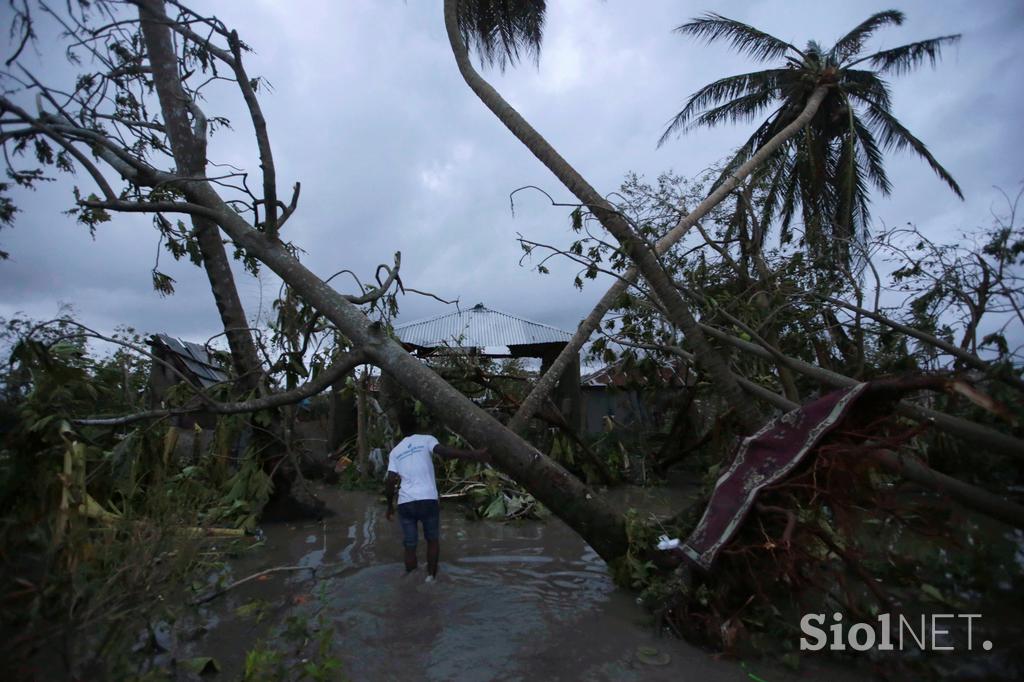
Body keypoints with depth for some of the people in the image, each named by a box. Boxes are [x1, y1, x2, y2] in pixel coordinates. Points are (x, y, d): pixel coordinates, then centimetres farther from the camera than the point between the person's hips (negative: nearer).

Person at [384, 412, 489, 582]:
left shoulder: (395, 452, 13)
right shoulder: (426, 440, 5)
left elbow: (390, 482, 5)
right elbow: (444, 451, -15)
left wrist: (390, 506, 18)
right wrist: (474, 455, -23)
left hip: (405, 503, 2)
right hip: (428, 500, -2)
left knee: (410, 546, 12)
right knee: (433, 540, 18)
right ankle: (431, 577, 12)